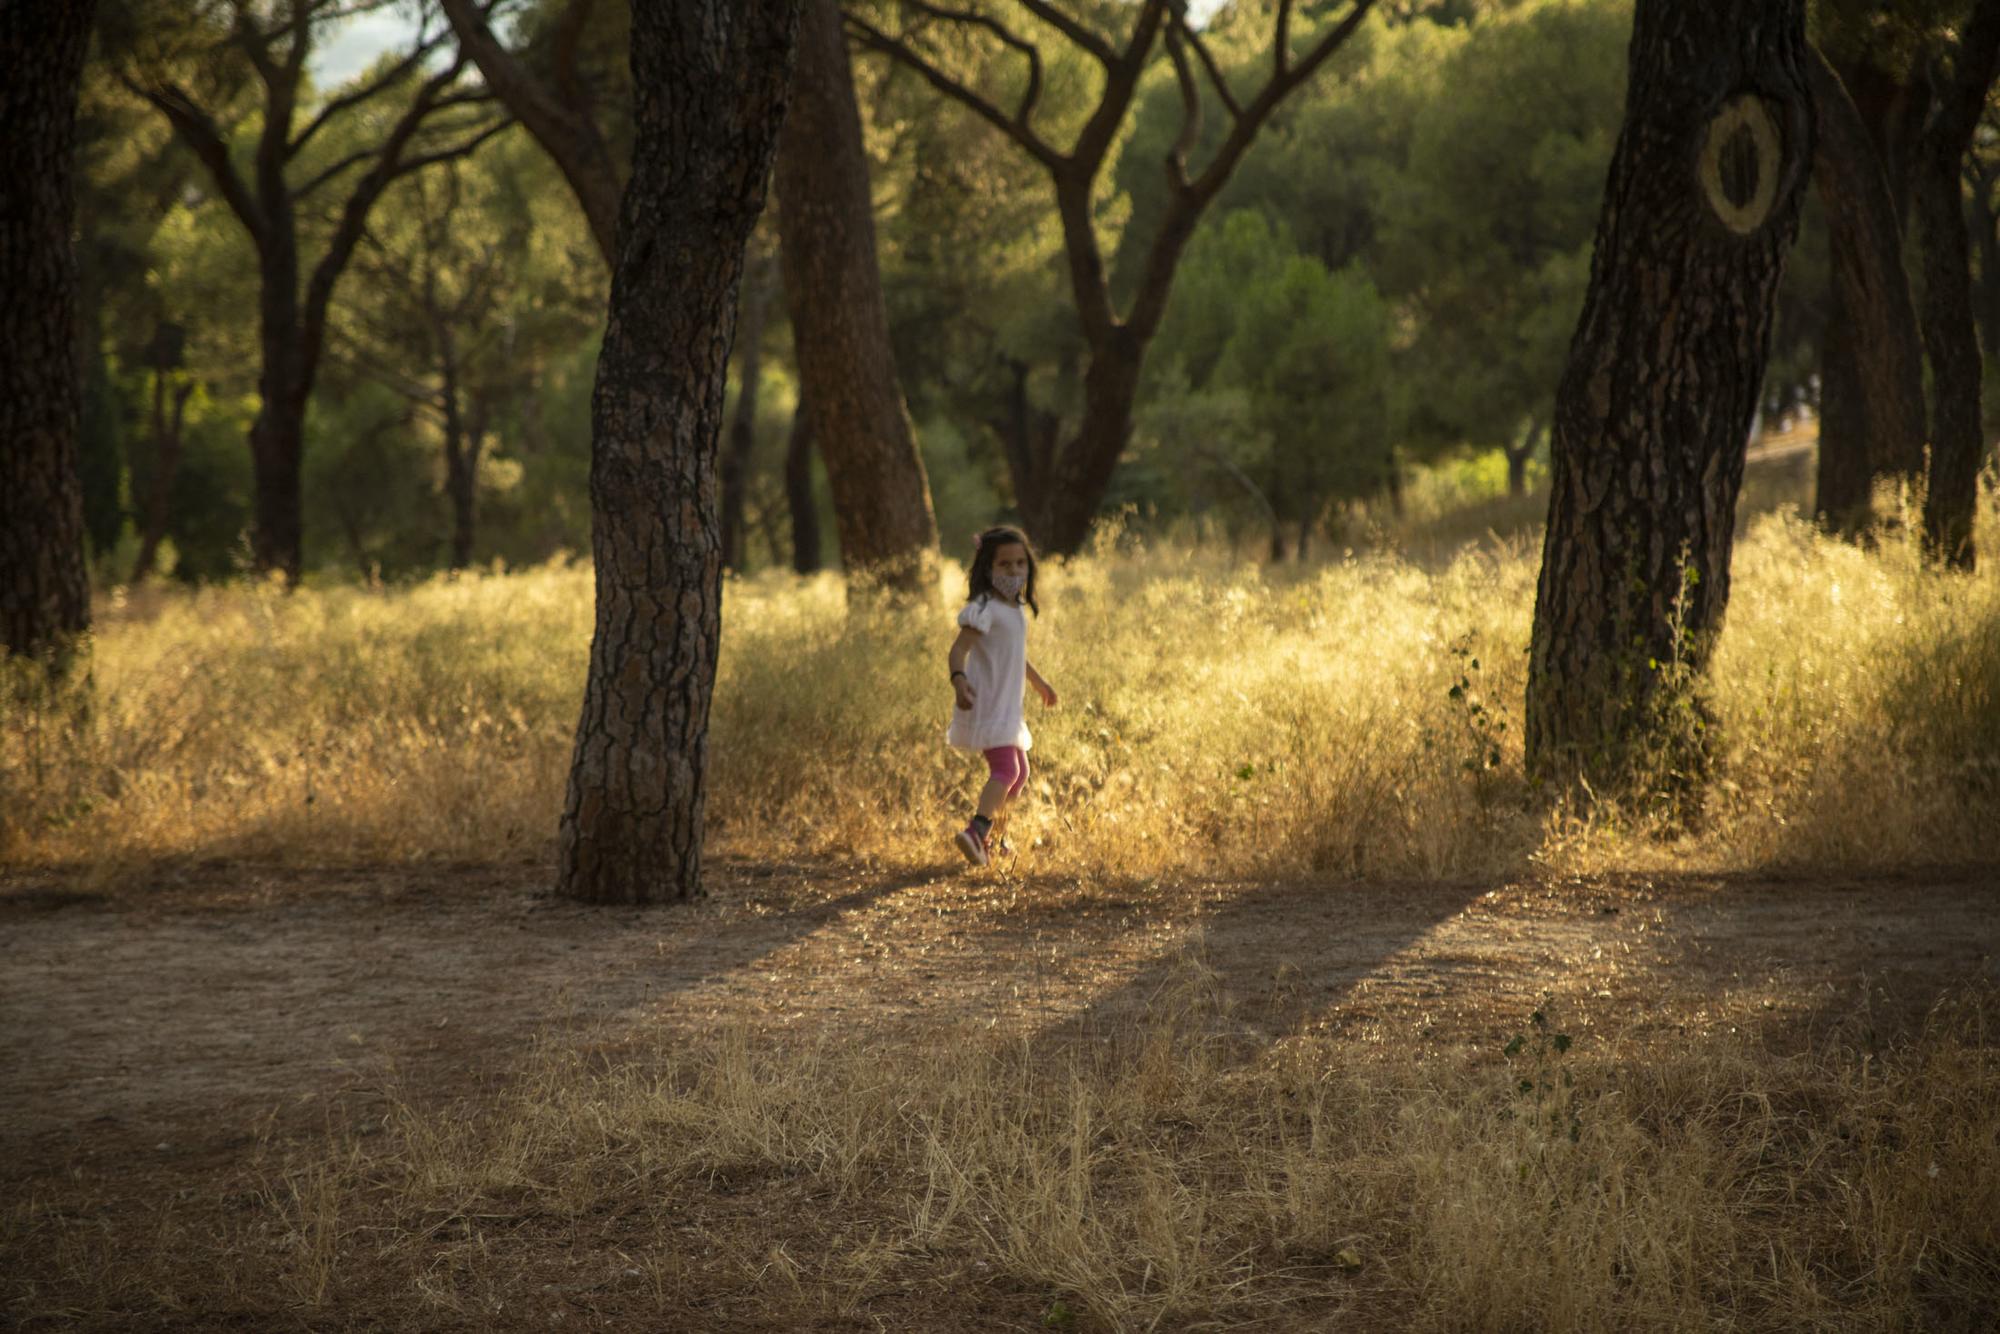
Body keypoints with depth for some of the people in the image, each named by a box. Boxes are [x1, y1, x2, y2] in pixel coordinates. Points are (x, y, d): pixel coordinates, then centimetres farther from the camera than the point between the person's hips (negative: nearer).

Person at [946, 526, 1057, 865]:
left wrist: (1038, 682, 44)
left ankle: (994, 838, 31)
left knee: (1019, 773, 19)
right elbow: (959, 647, -27)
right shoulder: (984, 608, -16)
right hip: (986, 703, -10)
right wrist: (959, 679, -46)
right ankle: (976, 832, -36)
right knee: (1006, 770, -23)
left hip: (1006, 706, 10)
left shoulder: (1016, 608, 13)